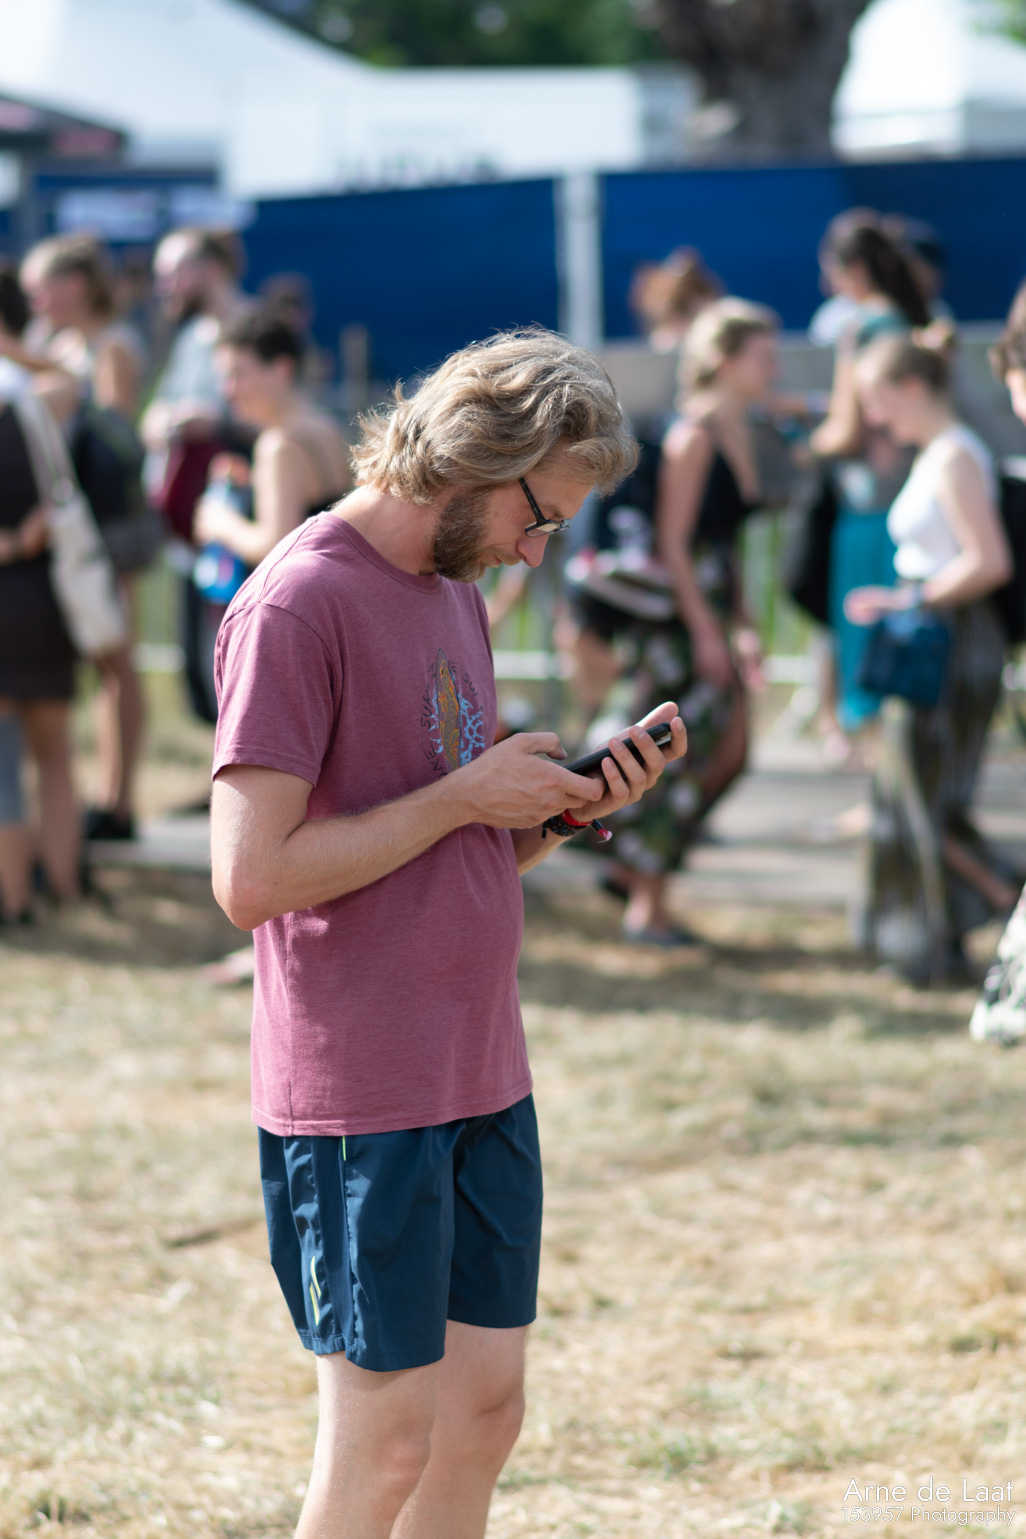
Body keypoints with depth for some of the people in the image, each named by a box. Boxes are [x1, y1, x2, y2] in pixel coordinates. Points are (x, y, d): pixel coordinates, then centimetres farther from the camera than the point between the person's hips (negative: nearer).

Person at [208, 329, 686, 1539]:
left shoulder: (455, 592, 14)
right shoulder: (296, 605, -14)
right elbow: (251, 877, -21)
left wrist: (566, 808, 1)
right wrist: (465, 796, -15)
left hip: (483, 1078, 9)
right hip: (360, 1102, -9)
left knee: (483, 1414, 10)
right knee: (384, 1442, -4)